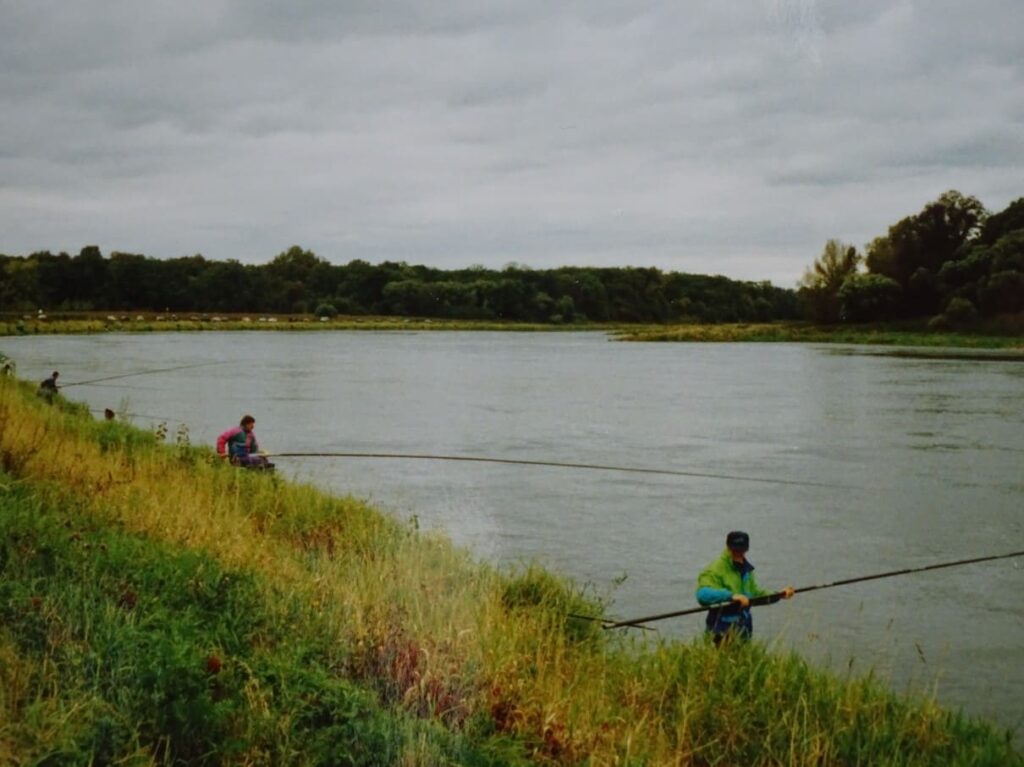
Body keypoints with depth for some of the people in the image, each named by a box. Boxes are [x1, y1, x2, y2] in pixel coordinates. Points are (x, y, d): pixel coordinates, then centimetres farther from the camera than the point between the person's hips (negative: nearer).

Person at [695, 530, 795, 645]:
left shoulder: (746, 569, 13)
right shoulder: (714, 570, -14)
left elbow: (754, 593, 23)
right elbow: (702, 594, -29)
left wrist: (780, 595, 11)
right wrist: (731, 596, -39)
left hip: (744, 629, 8)